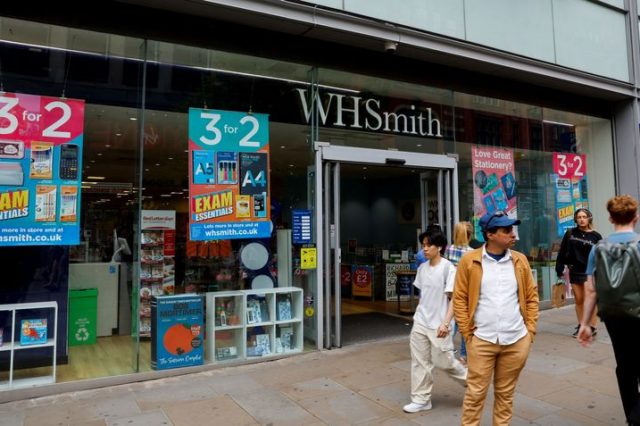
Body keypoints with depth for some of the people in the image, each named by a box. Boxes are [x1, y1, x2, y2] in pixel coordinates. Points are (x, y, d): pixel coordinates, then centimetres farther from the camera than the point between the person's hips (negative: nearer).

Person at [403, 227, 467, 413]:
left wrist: (445, 323, -21)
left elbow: (453, 299, -14)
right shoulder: (422, 268, 5)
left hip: (437, 325, -6)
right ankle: (421, 399, 20)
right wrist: (419, 316, 15)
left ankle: (470, 380, 32)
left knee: (444, 361, 5)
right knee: (419, 362, 8)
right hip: (420, 323, 6)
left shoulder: (448, 268, -13)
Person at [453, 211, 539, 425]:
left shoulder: (520, 260, 3)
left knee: (505, 393, 16)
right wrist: (467, 332, -6)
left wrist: (530, 329, 2)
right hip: (481, 340, -3)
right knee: (475, 393, 5)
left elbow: (531, 296, 8)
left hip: (517, 340, 3)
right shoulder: (469, 261, -6)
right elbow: (459, 299, -3)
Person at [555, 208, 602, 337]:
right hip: (574, 271, 3)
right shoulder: (570, 234, 3)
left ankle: (592, 327, 6)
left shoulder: (596, 236, -1)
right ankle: (580, 326, 20)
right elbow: (562, 252, 4)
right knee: (578, 300, 10)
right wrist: (559, 269, -1)